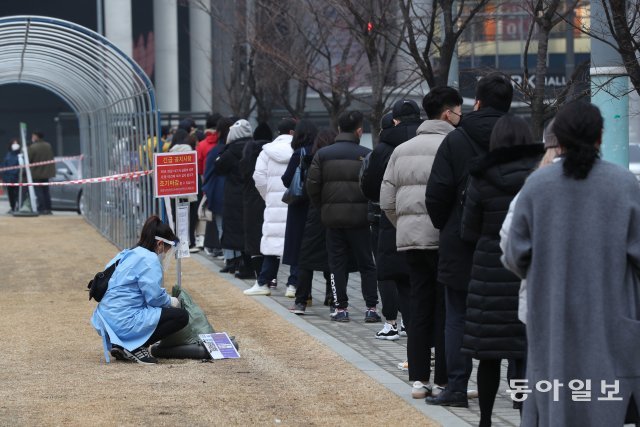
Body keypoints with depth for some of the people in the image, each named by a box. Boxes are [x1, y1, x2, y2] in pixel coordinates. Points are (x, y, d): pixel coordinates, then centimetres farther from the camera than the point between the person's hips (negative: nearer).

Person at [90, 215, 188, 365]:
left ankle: (122, 346, 11)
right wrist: (171, 301, 5)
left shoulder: (126, 255, 18)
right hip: (125, 322, -9)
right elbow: (155, 297, -16)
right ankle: (136, 347, -8)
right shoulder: (149, 259, -10)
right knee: (181, 316, -5)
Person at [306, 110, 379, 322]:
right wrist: (370, 208, 5)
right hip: (360, 216, -1)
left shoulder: (323, 154, 1)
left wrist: (322, 208, 10)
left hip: (332, 216, 1)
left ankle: (341, 307, 6)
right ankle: (371, 308, 4)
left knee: (337, 264, 8)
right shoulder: (366, 154, -5)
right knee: (366, 264, 7)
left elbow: (312, 185, -2)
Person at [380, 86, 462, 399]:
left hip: (409, 237, 7)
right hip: (443, 238, -7)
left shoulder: (402, 150, 15)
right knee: (446, 309, 0)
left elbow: (387, 200, 15)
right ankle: (444, 381, 1)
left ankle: (418, 379, 12)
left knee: (419, 307, 11)